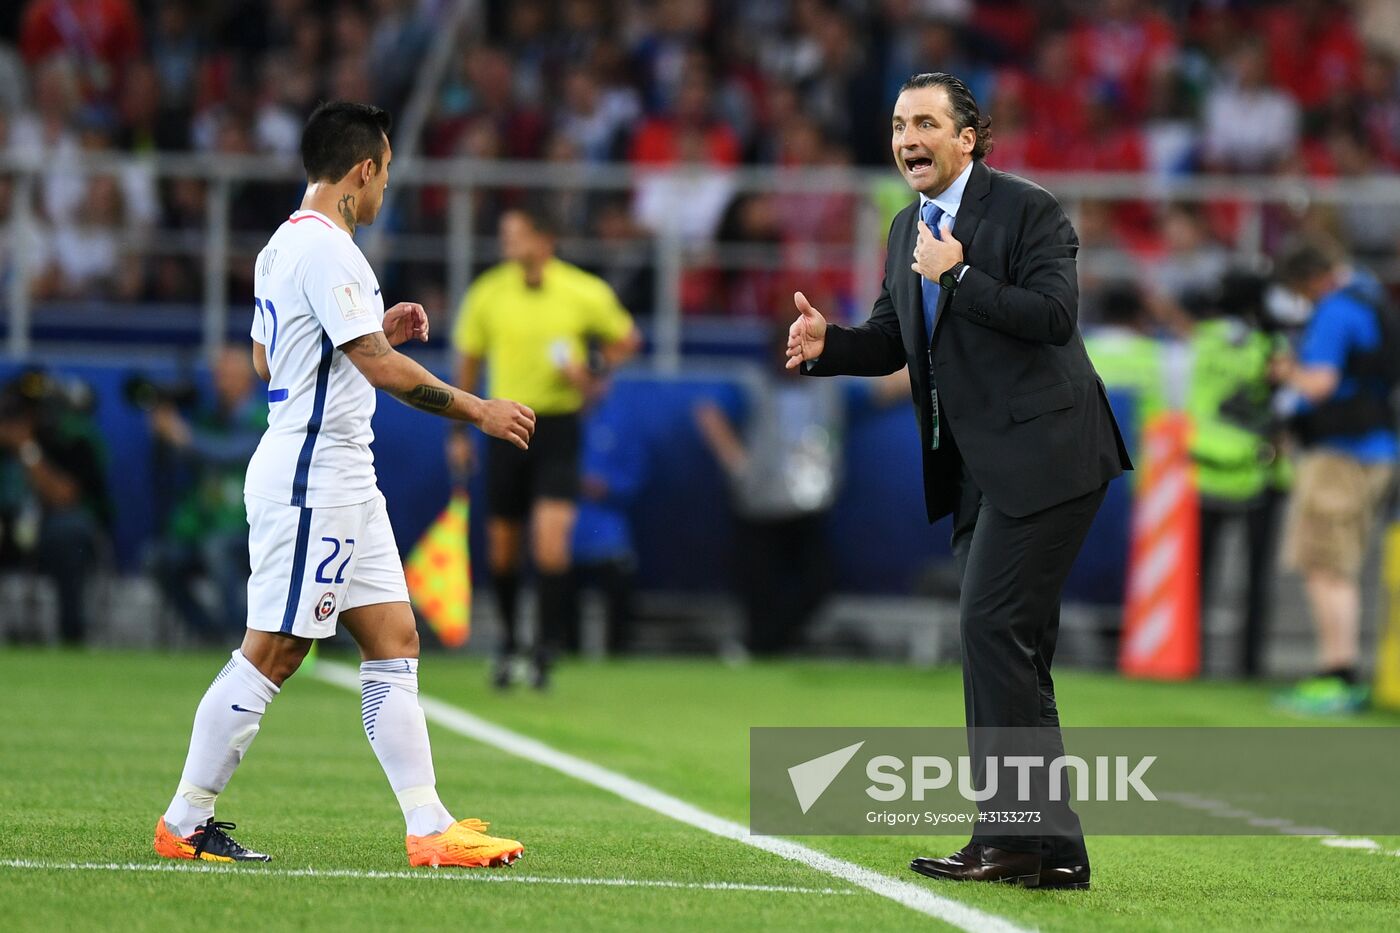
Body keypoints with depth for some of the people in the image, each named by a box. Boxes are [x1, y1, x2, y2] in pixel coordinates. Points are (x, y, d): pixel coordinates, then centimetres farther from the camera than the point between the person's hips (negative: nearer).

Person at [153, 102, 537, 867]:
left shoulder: (286, 245, 15)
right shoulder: (324, 249, -17)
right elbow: (379, 367, -22)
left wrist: (377, 330, 21)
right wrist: (478, 411, -14)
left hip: (342, 481, 10)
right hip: (311, 480, -10)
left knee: (394, 644, 5)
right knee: (270, 655, -5)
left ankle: (429, 829, 2)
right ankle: (185, 823, 2)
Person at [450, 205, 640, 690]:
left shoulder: (586, 294, -6)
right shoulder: (487, 294, 0)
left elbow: (626, 338, 10)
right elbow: (469, 363, 12)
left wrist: (593, 373, -9)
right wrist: (460, 432, 13)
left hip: (558, 427, -2)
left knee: (551, 540, -17)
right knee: (502, 545, 7)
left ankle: (547, 646, -10)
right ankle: (508, 642, 27)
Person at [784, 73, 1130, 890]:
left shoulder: (1029, 211, -9)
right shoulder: (909, 230, 16)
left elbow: (1054, 315, -20)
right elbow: (891, 340, 19)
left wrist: (957, 276, -21)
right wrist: (828, 345, 0)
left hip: (1040, 455, -9)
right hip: (978, 469, 9)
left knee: (993, 629, -15)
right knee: (1012, 647, 9)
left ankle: (1013, 835, -13)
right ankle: (1052, 847, 13)